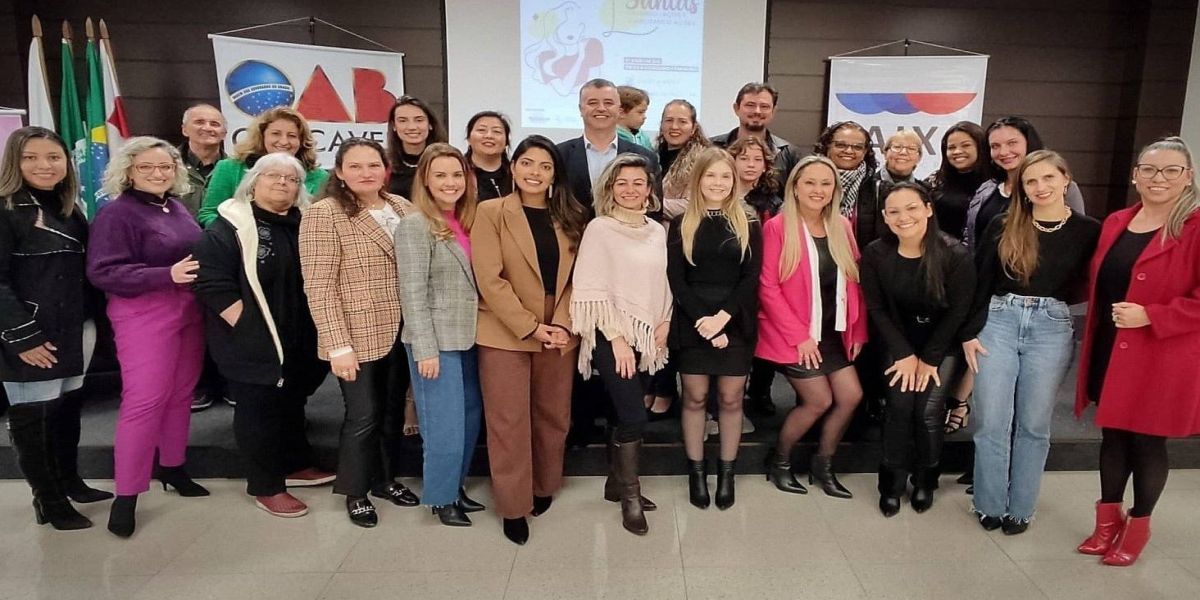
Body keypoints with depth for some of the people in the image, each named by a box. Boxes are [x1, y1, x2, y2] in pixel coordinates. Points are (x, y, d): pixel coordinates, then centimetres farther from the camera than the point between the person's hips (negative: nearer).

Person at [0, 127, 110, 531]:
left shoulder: (71, 211, 12)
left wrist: (93, 320, 8)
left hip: (75, 330, 7)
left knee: (67, 408, 17)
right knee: (32, 414, 3)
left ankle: (69, 481, 31)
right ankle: (48, 499, 14)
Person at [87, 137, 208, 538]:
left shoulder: (177, 207, 11)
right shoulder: (117, 213, -9)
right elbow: (102, 272, -17)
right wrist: (167, 275, -26)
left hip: (189, 311, 7)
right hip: (144, 314, -7)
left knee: (181, 394, 13)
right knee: (144, 400, -8)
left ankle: (173, 468, 28)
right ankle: (125, 496, 1)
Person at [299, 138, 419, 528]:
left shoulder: (402, 207, 4)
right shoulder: (325, 214, -13)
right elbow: (318, 287, -17)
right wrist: (338, 345, -20)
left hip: (401, 332, 6)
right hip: (358, 337, -5)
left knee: (392, 411, 17)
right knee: (364, 416, 6)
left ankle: (385, 480, 37)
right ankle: (356, 493, 27)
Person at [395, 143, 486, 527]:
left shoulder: (466, 221, 9)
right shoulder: (415, 225, -11)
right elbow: (413, 292, -15)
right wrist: (424, 349, -18)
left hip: (468, 337, 7)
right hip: (437, 341, -7)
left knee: (471, 417, 14)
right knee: (445, 423, 1)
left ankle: (456, 486, 31)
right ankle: (441, 498, 19)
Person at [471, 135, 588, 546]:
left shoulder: (571, 218, 8)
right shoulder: (491, 213, -4)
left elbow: (577, 278, 4)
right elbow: (489, 279, -12)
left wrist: (563, 325, -10)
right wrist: (530, 327, -15)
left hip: (559, 335, 4)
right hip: (505, 334, -4)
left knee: (553, 417, 13)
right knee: (509, 423, 0)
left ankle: (544, 488, 33)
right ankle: (513, 506, 14)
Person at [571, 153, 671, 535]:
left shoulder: (657, 231, 9)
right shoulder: (599, 228, -8)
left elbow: (665, 284, 15)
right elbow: (592, 290, -12)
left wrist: (664, 323, 1)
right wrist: (617, 338, -15)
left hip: (647, 336, 5)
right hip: (611, 336, -5)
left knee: (627, 412, 12)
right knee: (634, 416, -7)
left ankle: (617, 481, 29)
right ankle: (630, 496, 9)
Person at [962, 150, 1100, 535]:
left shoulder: (1088, 231, 1)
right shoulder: (1002, 227, 3)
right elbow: (979, 283, 4)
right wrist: (969, 332, 0)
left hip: (1052, 329, 0)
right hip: (997, 322, 1)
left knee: (1033, 424, 8)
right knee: (991, 422, 3)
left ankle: (1021, 508, 23)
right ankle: (989, 504, 19)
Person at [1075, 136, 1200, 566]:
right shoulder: (1115, 223, 8)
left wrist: (1150, 316, -22)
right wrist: (1093, 342, 10)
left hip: (1160, 360, -5)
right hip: (1110, 353, 6)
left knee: (1147, 442, 8)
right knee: (1113, 434, 15)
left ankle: (1138, 526, 27)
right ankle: (1108, 518, 31)